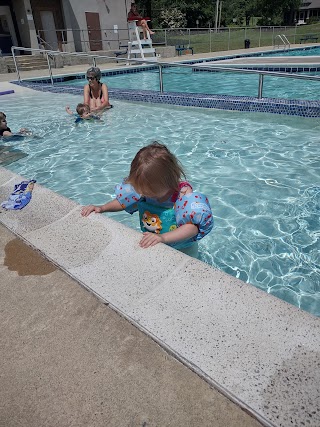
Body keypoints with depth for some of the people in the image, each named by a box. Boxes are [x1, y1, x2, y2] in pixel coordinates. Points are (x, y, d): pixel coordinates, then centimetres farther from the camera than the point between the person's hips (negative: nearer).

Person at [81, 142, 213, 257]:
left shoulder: (183, 193, -28)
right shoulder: (143, 187, -12)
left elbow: (193, 227, -35)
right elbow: (123, 201, 6)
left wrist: (163, 237, -46)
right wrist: (102, 208, -8)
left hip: (182, 250, -4)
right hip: (152, 247, 5)